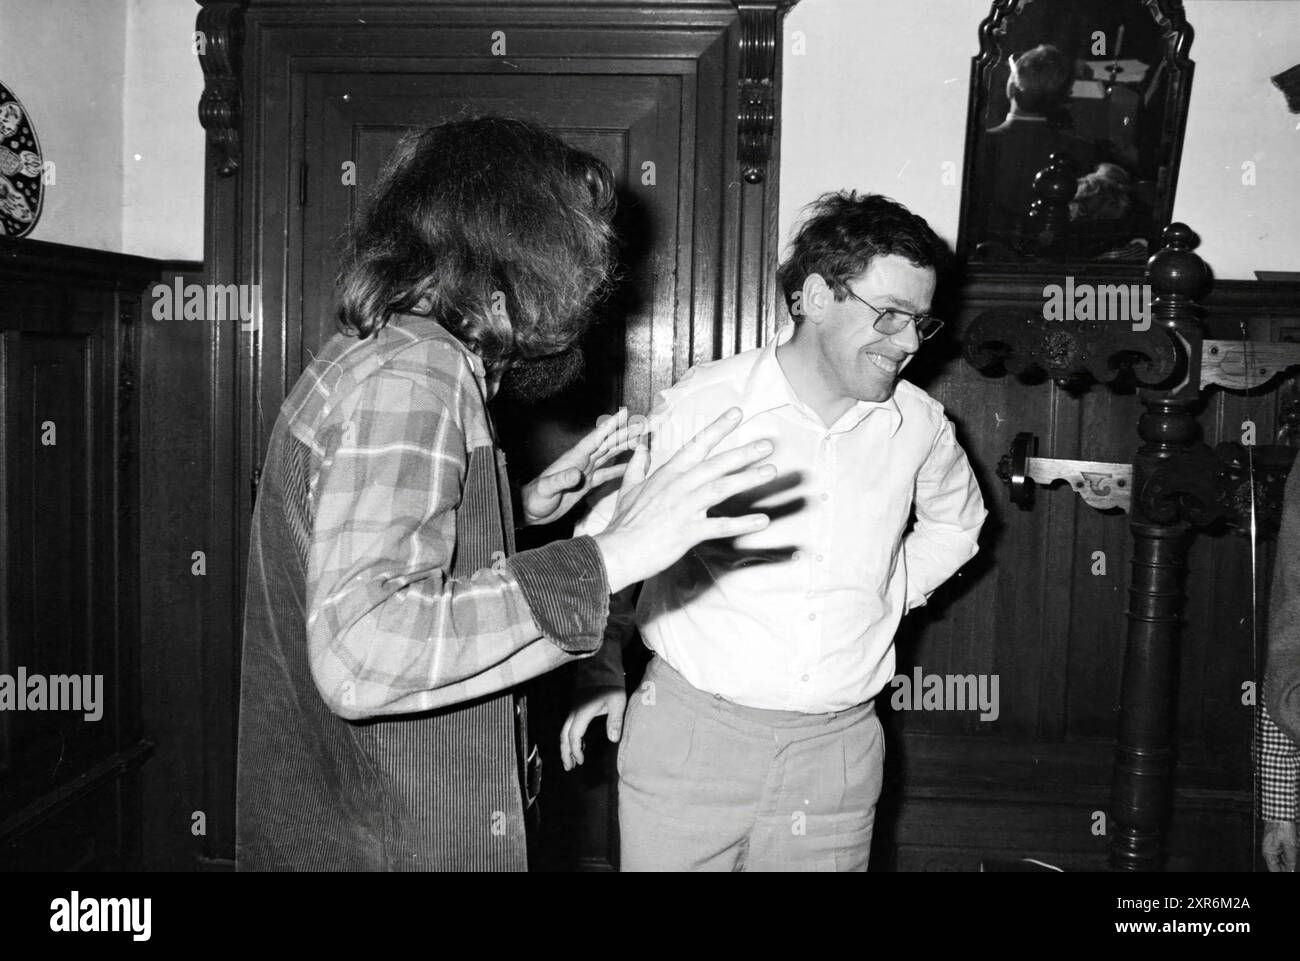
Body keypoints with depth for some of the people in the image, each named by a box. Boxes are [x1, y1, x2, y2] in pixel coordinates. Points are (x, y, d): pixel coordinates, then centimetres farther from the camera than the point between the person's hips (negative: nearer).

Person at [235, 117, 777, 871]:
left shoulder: (380, 356, 9)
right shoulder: (411, 377, -22)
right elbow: (359, 655, -33)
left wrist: (521, 508, 12)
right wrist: (606, 559, -33)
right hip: (384, 843, -10)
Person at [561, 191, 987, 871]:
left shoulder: (919, 424, 1)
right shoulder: (702, 403, -11)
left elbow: (955, 522, 24)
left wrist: (889, 598, 11)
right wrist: (601, 668, 1)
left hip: (840, 746, 3)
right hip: (690, 735, -3)